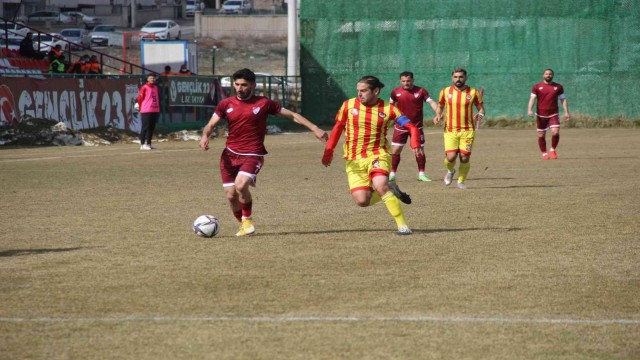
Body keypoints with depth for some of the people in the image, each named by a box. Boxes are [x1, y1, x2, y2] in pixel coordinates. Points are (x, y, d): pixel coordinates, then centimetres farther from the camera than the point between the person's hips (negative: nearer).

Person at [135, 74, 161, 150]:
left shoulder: (156, 88, 15)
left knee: (152, 128, 10)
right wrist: (141, 109, -2)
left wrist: (158, 110, 16)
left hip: (155, 111, 7)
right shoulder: (144, 88, -7)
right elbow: (140, 98, -6)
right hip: (146, 111, -7)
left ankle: (148, 144, 17)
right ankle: (142, 145, -6)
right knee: (145, 127, -6)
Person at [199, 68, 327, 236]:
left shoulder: (263, 103, 0)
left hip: (252, 155, -3)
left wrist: (314, 128, -1)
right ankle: (243, 225, 23)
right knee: (231, 195, -2)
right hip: (230, 154, 4)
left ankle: (248, 220, -3)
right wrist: (205, 136, -19)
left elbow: (292, 115, 6)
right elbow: (210, 125, 4)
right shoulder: (226, 104, 6)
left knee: (241, 185, -27)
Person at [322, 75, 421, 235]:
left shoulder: (388, 109, -5)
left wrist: (415, 144, -25)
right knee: (361, 201, -13)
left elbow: (411, 127, -6)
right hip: (354, 160, 3)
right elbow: (338, 128, 14)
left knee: (380, 185, -32)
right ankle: (390, 190, 18)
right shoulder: (348, 105, 0)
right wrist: (328, 151, 14)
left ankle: (402, 226, -22)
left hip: (378, 155, -3)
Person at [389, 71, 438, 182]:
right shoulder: (396, 92, 0)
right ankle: (392, 174, 8)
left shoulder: (421, 91, -4)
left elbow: (431, 102, -9)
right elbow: (391, 105, 15)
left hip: (417, 126, -1)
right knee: (395, 151, -2)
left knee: (420, 150, 2)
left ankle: (421, 174, 13)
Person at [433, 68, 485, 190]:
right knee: (450, 157, -13)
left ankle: (461, 181, 20)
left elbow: (481, 108, 8)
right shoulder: (445, 92, 3)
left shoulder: (473, 92, 0)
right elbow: (440, 106, 18)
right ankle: (450, 171, 23)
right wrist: (438, 115, -2)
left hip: (467, 130, 0)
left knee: (465, 158, -3)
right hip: (450, 130, 0)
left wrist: (480, 114, -15)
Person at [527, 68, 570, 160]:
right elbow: (532, 98, -4)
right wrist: (529, 109, -20)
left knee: (555, 132, -16)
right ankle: (544, 153, 20)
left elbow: (563, 99, 10)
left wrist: (566, 112, 1)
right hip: (541, 115, 0)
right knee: (541, 135, 4)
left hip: (554, 114, 0)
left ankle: (553, 150, 7)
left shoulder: (558, 87, 7)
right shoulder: (537, 87, 3)